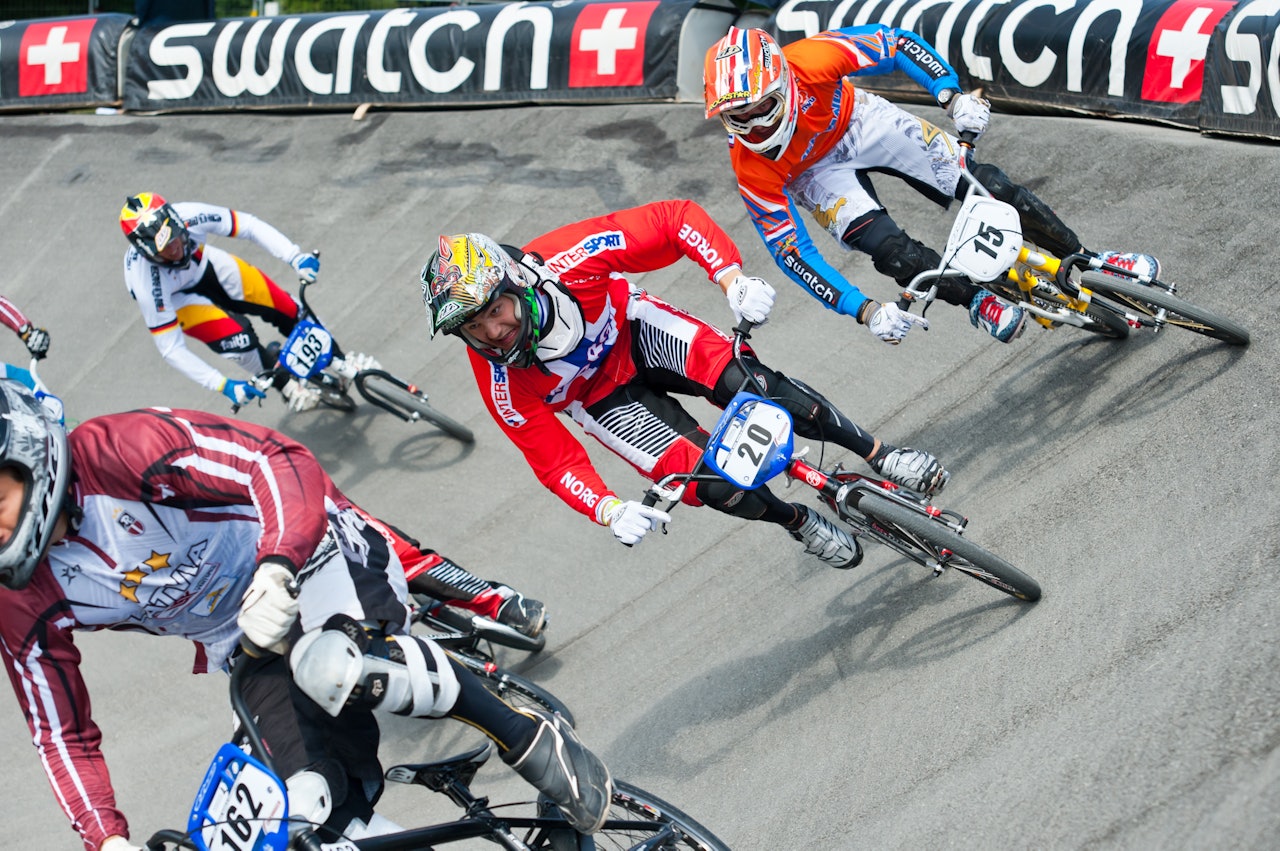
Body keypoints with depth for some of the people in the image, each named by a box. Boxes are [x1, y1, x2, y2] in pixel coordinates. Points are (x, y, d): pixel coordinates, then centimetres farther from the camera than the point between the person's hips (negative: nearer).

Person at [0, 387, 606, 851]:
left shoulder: (117, 451, -23)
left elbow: (283, 462, -29)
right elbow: (64, 734, -2)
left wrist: (277, 567, -46)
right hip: (243, 643, 5)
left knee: (331, 667, -38)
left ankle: (527, 740, -21)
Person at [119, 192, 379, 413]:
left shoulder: (189, 216, -37)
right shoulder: (147, 283, -41)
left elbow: (248, 226, -24)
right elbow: (170, 349, -34)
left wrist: (294, 256, -37)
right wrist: (223, 386, -38)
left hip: (206, 265, 4)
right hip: (178, 299, -4)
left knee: (287, 311, 1)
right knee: (237, 337, -26)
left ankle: (340, 361, 29)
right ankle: (288, 387, 4)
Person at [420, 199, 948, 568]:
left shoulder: (563, 260, -36)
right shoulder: (502, 382, -32)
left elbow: (676, 219, -31)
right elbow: (553, 461, -23)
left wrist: (733, 278, -44)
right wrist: (611, 511, -40)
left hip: (634, 332, 0)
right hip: (601, 398, 0)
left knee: (750, 383, -24)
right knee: (713, 483, -16)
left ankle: (879, 455, -6)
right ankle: (800, 523, 15)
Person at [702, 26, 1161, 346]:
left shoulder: (810, 59, -38)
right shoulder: (752, 166, -35)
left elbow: (898, 43, -24)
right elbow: (789, 251, -29)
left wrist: (954, 97, -38)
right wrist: (865, 310, -34)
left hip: (858, 119, 1)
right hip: (816, 171, -1)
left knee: (983, 184, -6)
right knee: (888, 248, -26)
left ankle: (1087, 260, 14)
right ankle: (976, 299, 2)